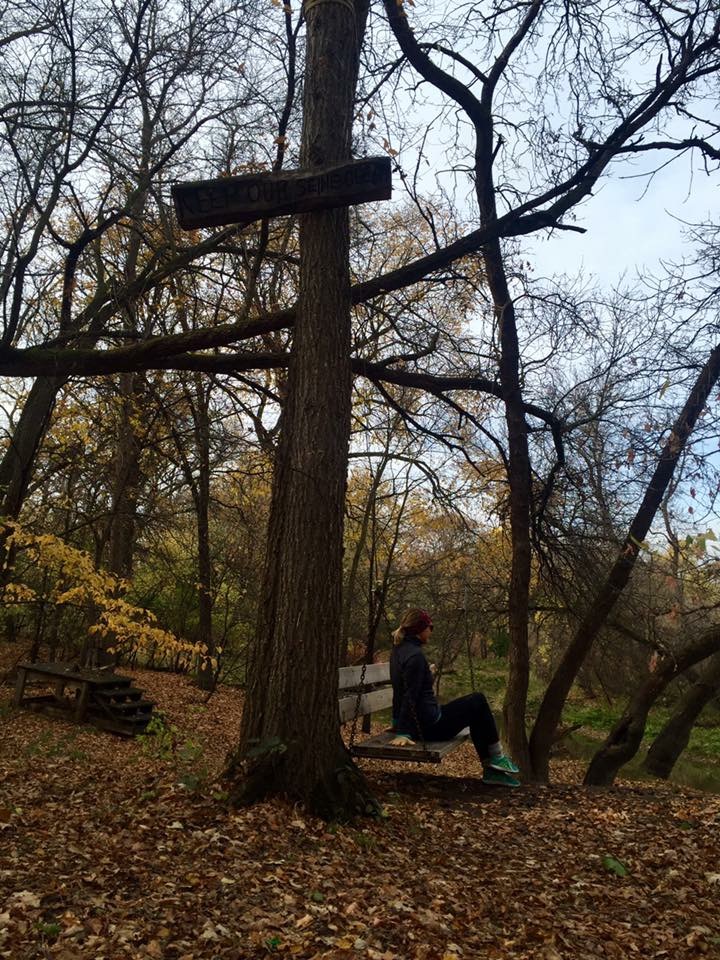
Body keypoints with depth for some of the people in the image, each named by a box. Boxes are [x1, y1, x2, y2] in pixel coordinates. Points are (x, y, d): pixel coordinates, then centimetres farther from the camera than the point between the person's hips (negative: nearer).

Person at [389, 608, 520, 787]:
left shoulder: (398, 650, 8)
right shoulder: (415, 656, -23)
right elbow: (410, 697, -24)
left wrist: (399, 723, 22)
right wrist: (403, 733, -23)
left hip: (417, 723, 10)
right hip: (429, 725, -10)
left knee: (476, 711, 21)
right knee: (478, 702, 5)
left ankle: (491, 770, 23)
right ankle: (497, 757, 18)